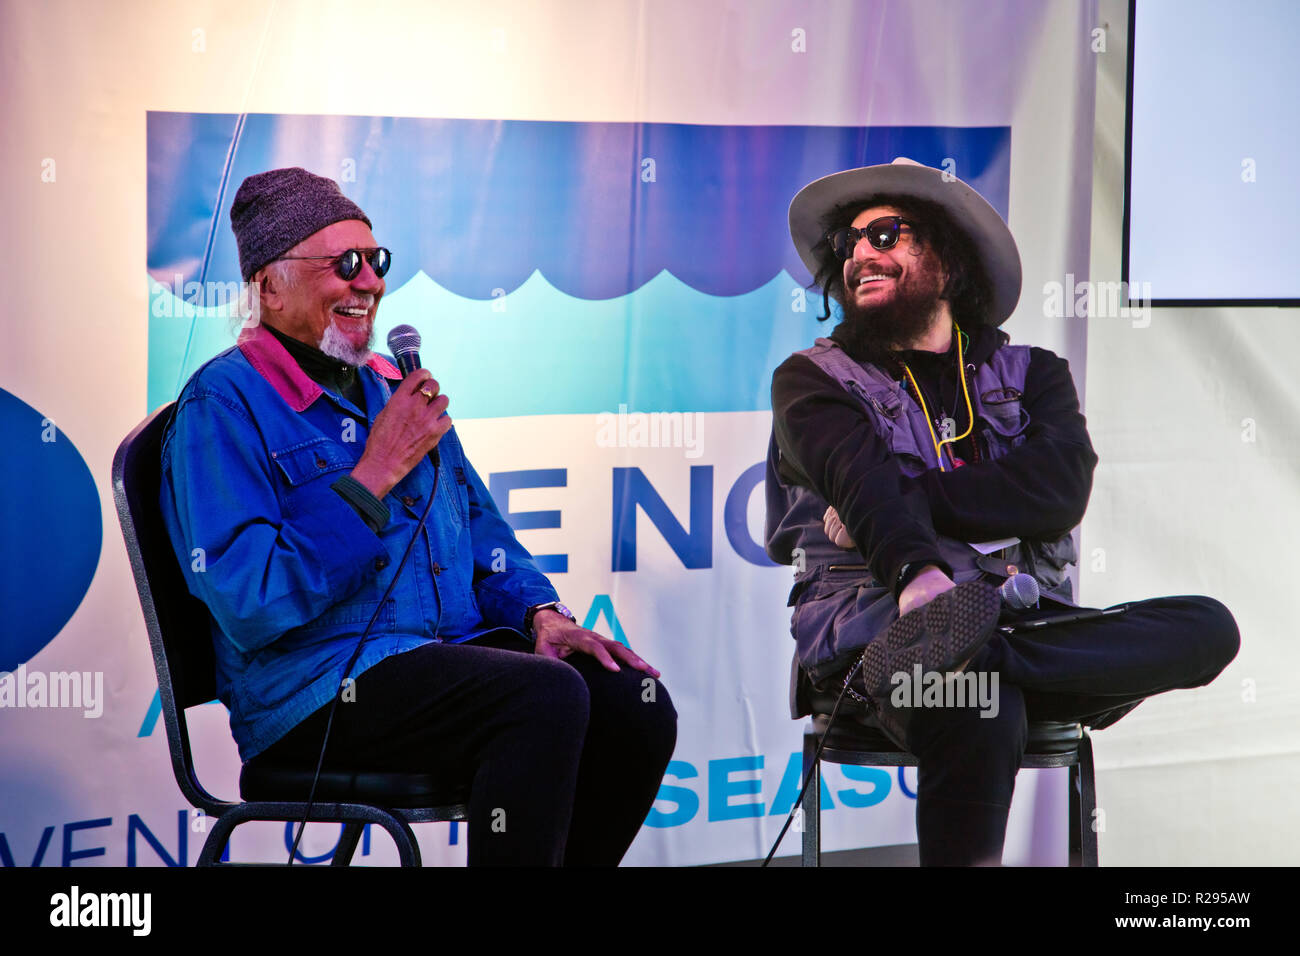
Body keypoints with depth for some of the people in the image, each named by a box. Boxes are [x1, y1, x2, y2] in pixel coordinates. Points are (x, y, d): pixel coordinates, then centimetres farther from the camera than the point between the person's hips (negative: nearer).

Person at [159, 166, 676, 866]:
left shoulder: (393, 387, 20)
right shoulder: (222, 405, -6)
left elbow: (478, 527, 28)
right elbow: (249, 605, -17)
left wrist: (539, 612, 6)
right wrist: (374, 476, -16)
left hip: (453, 650, 8)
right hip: (317, 687, -8)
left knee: (638, 704, -15)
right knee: (546, 696, -30)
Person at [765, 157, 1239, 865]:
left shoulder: (1032, 375, 20)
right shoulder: (813, 380, 13)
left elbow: (1059, 490, -2)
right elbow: (862, 481, -11)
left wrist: (905, 501, -10)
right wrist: (917, 573, -32)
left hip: (1026, 622, 4)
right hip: (872, 628, -4)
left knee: (1206, 626, -25)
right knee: (981, 717, -39)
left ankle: (951, 657, -42)